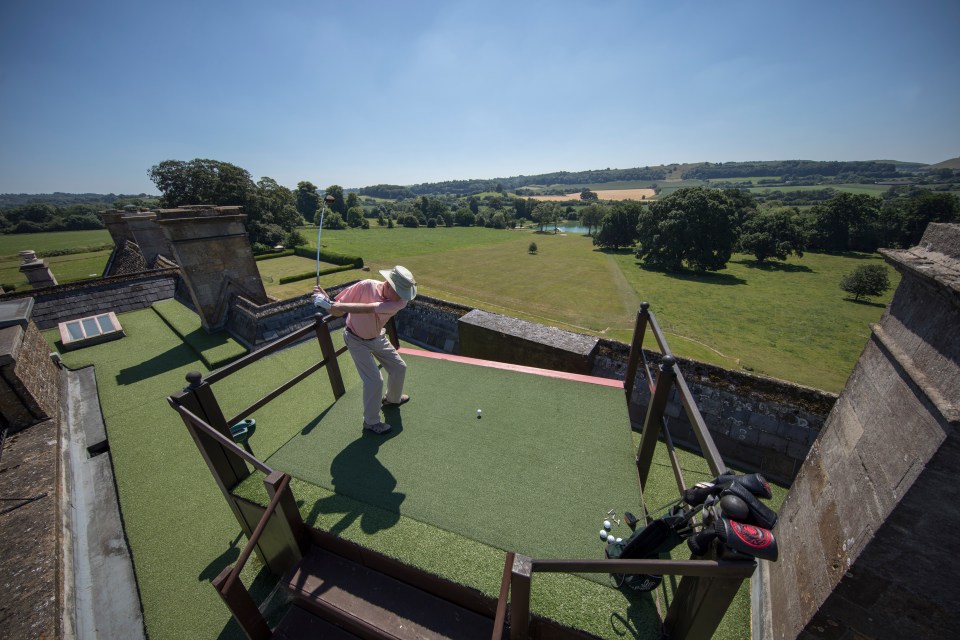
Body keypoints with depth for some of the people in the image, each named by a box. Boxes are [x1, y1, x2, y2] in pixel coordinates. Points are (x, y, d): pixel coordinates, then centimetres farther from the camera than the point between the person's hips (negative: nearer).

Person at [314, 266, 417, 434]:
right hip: (357, 341, -4)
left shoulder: (401, 301, -27)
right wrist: (327, 299, -41)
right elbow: (337, 312, -22)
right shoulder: (366, 286, -32)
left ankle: (393, 398, 43)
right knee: (374, 380, -10)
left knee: (399, 368, 12)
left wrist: (333, 304, -47)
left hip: (378, 337, 4)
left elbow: (367, 309, -41)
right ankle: (371, 422, 14)